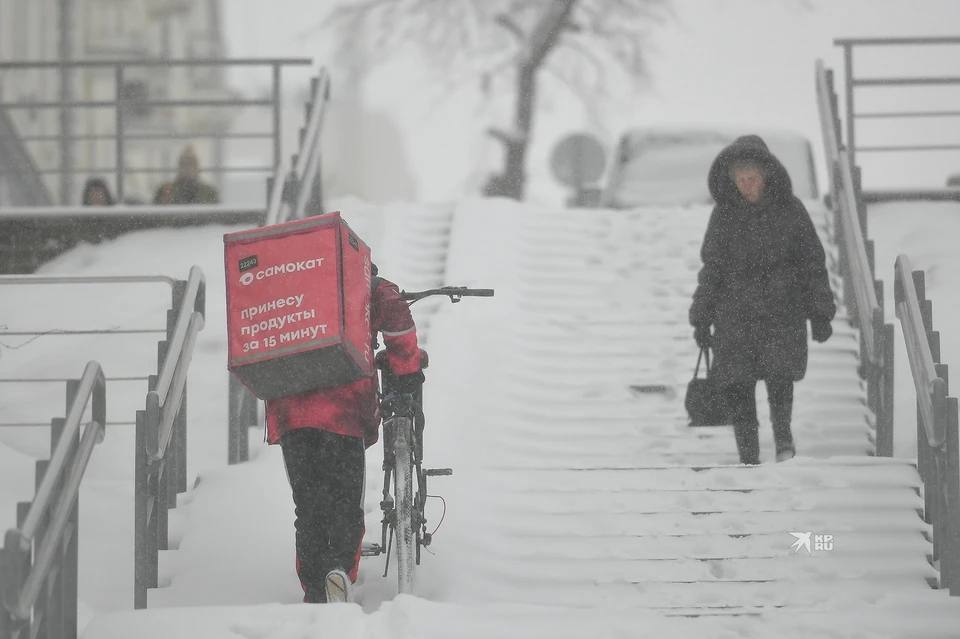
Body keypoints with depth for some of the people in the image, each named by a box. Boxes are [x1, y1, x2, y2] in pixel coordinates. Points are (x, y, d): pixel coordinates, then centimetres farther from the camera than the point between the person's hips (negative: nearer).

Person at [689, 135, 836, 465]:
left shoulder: (789, 210, 0)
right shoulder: (724, 214, 3)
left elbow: (813, 263, 6)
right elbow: (711, 267, 10)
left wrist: (820, 313, 3)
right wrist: (701, 318, 8)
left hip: (782, 313, -1)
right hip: (735, 313, 1)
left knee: (780, 374, -20)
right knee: (737, 388, -3)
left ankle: (783, 435, 2)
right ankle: (748, 457, 9)